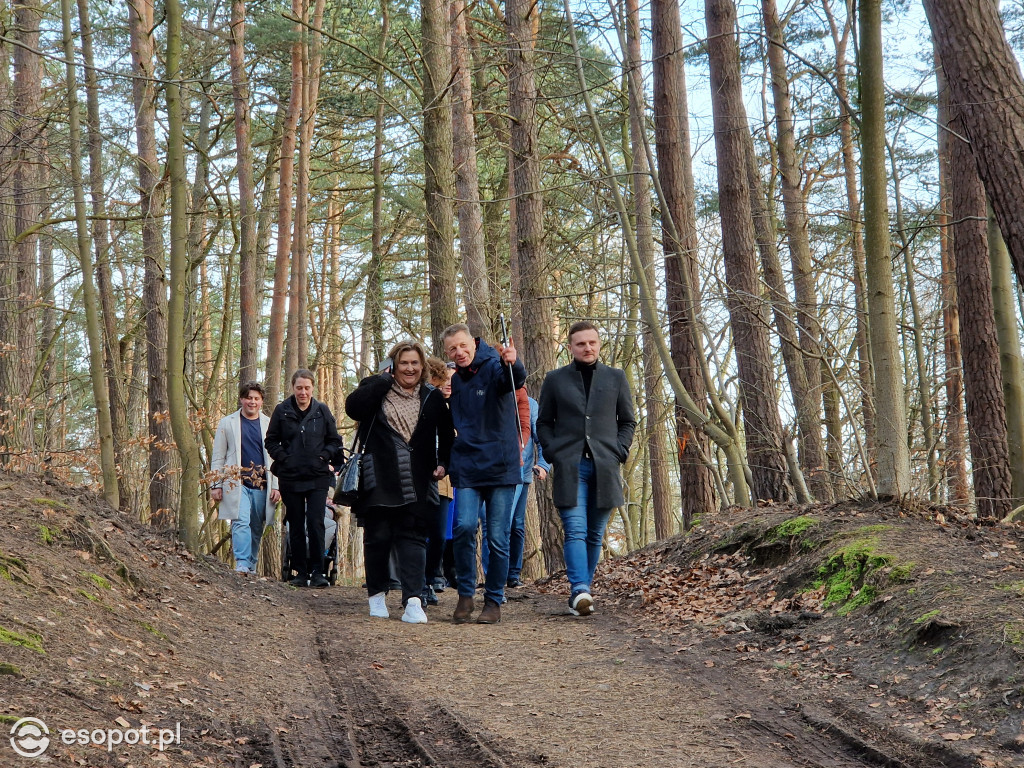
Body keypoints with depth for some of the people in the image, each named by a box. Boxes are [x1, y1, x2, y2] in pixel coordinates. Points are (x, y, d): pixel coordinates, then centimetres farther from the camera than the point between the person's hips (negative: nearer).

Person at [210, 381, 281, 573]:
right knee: (241, 522, -18)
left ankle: (251, 567, 15)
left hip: (262, 486, 2)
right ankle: (242, 563, -23)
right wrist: (216, 485, 3)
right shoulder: (227, 423, 9)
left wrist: (276, 486, 3)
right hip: (237, 484, -2)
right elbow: (218, 457, 10)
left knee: (257, 528, 6)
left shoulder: (269, 425, 12)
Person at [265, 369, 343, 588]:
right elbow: (271, 441, 8)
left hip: (318, 478, -1)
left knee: (315, 523, -11)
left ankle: (317, 572, -5)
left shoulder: (322, 411, 4)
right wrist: (284, 458, -5)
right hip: (290, 477, 1)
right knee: (296, 526, 6)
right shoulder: (282, 410, 3)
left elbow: (335, 441, 11)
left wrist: (323, 457, -4)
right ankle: (300, 572, 13)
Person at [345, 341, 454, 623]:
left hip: (417, 485, 1)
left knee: (413, 537, -6)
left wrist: (443, 464, -2)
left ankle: (413, 601, -12)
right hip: (379, 482, -1)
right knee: (377, 537, 5)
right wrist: (384, 379, -11)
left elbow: (446, 436, 15)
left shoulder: (433, 398, 10)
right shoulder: (376, 390, 4)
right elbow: (353, 407, -17)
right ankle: (376, 595, 21)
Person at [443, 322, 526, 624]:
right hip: (466, 469, 3)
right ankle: (465, 594, 1)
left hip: (501, 466, -3)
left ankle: (494, 601, 14)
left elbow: (515, 380, -29)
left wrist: (512, 363, -52)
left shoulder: (494, 367, -4)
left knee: (498, 537, 1)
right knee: (464, 527, -14)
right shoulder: (453, 382, 10)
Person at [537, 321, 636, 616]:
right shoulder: (555, 380, 9)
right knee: (575, 530, -14)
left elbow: (628, 421, 15)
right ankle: (580, 591, -23)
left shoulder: (616, 378, 12)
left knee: (595, 534, 7)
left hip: (604, 467, 2)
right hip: (569, 467, -2)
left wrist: (619, 452, 1)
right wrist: (553, 454, -2)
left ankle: (583, 589, 16)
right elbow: (544, 423, 12)